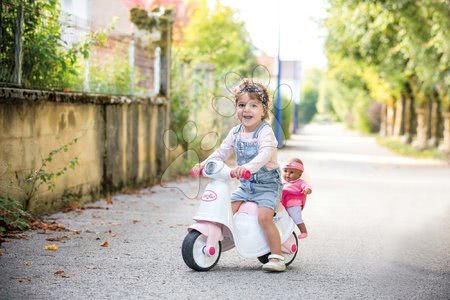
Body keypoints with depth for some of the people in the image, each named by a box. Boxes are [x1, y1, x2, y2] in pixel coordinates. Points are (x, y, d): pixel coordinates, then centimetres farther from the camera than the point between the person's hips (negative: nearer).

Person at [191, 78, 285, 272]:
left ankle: (277, 257, -14)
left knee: (264, 216, -24)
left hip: (268, 185, -6)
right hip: (245, 185, 6)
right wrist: (204, 164, -6)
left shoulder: (265, 132, -18)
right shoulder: (236, 132, 4)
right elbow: (222, 152, 11)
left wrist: (248, 167, -53)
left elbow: (265, 154, -35)